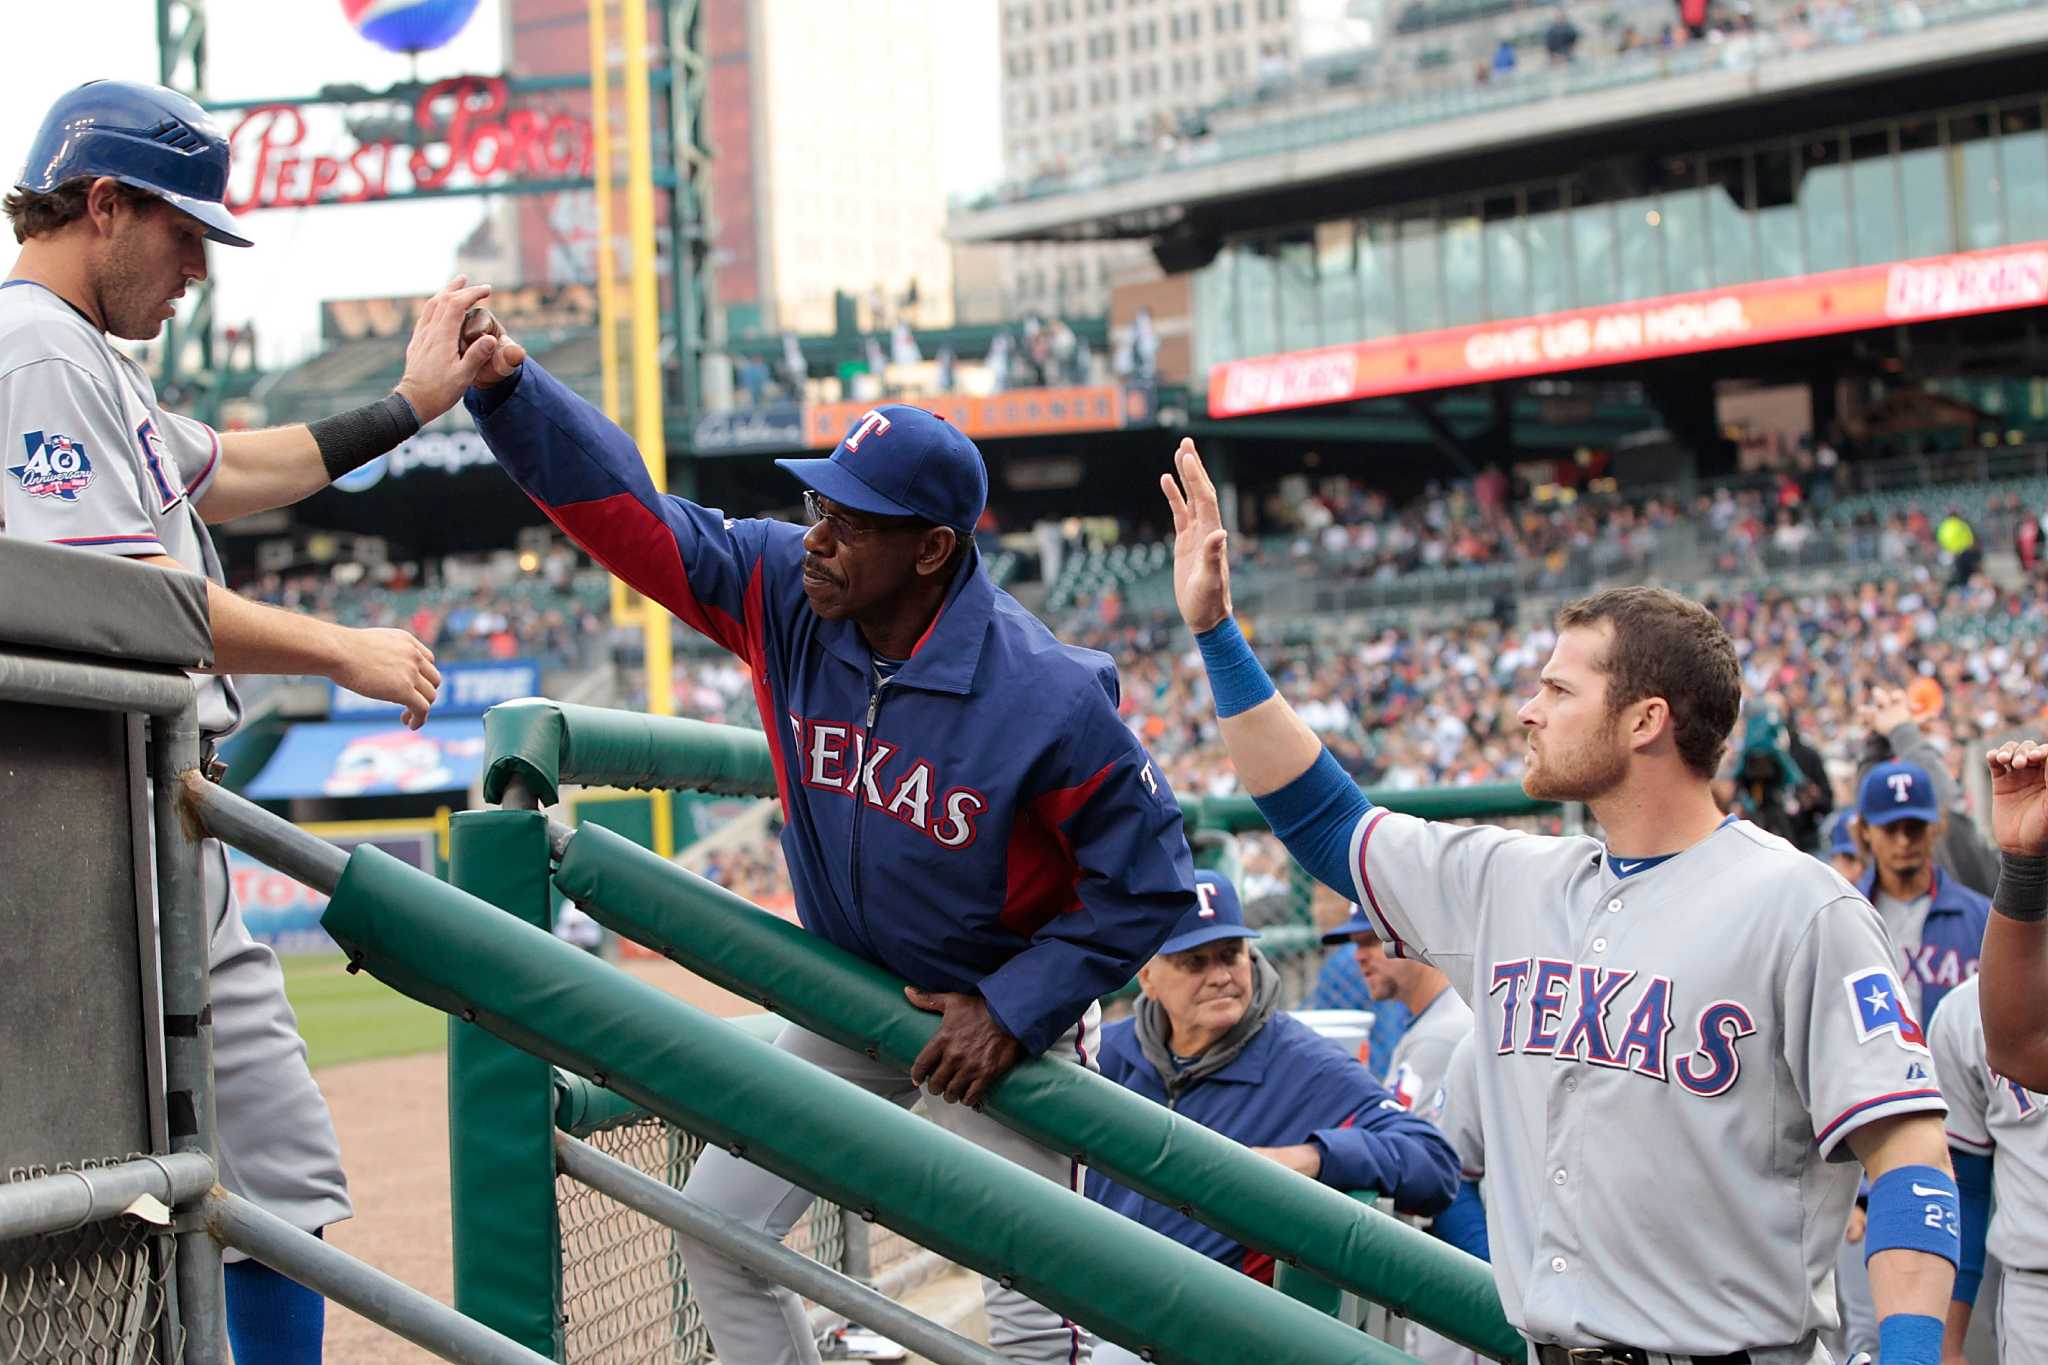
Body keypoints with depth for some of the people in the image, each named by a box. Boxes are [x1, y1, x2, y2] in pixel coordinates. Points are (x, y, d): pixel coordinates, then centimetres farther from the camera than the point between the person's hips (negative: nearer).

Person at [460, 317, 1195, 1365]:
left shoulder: (1048, 696, -30)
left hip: (1005, 1011, -6)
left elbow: (1146, 879, -20)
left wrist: (1013, 1010, -21)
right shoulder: (783, 591, -15)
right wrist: (508, 386, -30)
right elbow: (620, 507, -15)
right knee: (716, 1232, 8)